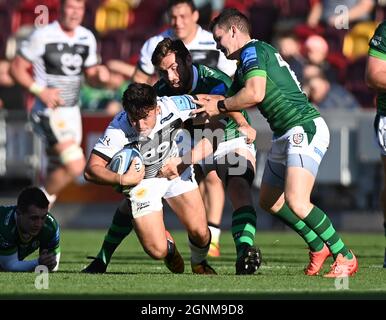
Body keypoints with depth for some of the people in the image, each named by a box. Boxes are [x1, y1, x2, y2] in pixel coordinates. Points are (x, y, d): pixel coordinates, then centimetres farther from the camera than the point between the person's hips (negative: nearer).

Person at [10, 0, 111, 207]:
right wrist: (40, 91, -20)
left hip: (72, 112, 7)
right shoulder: (43, 36, -13)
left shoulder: (87, 38, 6)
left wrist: (100, 76, -10)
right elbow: (17, 68, -7)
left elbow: (91, 78, 14)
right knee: (75, 165, -20)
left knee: (57, 173, 12)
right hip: (49, 112, -7)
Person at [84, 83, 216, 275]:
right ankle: (167, 243, 29)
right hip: (142, 181, -2)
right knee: (157, 251, -11)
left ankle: (199, 263, 27)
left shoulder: (174, 106, -28)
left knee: (200, 233, -10)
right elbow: (91, 170, -31)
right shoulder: (118, 130, -34)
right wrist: (123, 179, -45)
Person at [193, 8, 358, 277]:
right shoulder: (245, 61, 22)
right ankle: (318, 247, 24)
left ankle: (345, 257, -12)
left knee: (296, 203, -23)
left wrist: (219, 106, -10)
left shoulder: (252, 51, -9)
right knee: (269, 200, 17)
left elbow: (255, 94, -23)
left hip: (305, 129, -11)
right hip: (285, 136, 11)